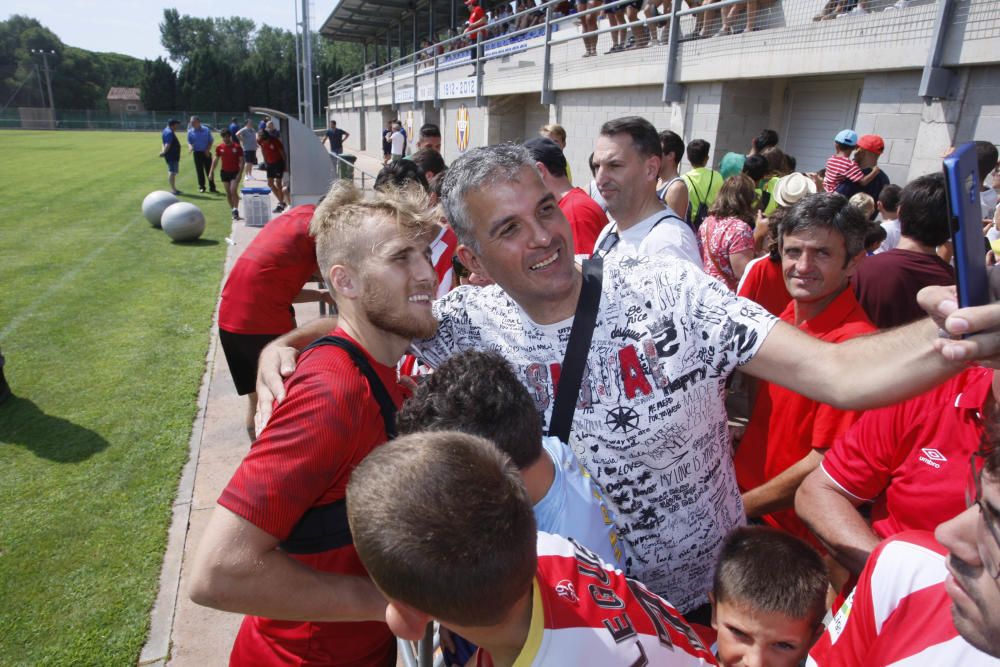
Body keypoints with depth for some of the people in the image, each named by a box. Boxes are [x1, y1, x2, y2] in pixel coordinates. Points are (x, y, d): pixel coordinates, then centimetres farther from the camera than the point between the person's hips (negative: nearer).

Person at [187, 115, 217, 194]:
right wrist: (190, 147, -18)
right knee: (199, 170, 3)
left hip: (206, 153, -1)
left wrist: (208, 150, -9)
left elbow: (210, 141, 4)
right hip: (197, 153, 1)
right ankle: (201, 187, 11)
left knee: (209, 170, 0)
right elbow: (189, 142, 5)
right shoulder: (190, 131, 3)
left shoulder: (206, 130, 0)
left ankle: (212, 187, 5)